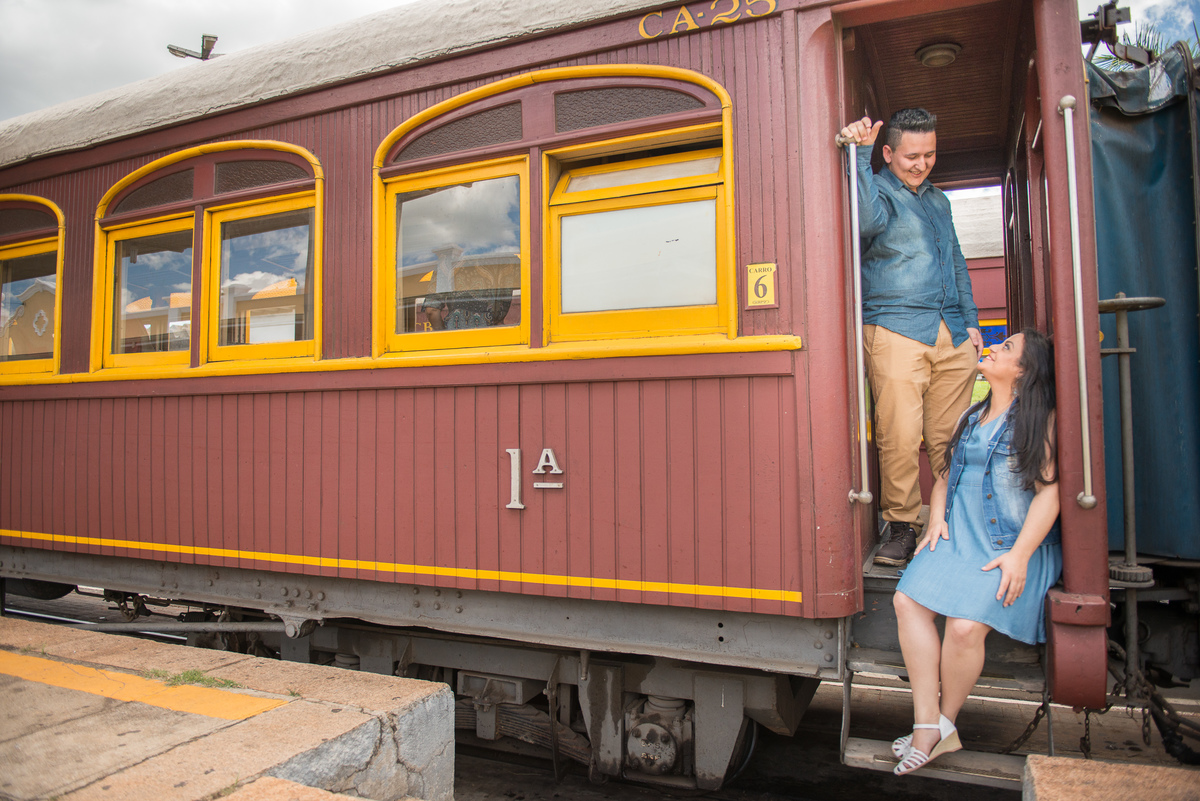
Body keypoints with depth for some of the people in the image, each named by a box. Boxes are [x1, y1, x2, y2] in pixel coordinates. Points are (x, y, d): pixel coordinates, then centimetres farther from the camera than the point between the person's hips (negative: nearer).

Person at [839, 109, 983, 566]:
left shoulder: (938, 199, 25)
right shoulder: (879, 189, 6)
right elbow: (869, 221, -20)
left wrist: (970, 320, 22)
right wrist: (860, 153, -19)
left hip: (952, 336, 6)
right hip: (895, 330, -6)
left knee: (950, 438, 3)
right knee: (899, 437, -9)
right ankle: (900, 527, 3)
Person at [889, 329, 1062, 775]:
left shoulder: (1040, 420, 1)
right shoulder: (972, 417, 21)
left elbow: (1049, 491, -7)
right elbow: (946, 476, 23)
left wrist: (1020, 554, -17)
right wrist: (937, 517, 3)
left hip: (1014, 546, -5)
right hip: (959, 537, 6)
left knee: (966, 625, -26)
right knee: (907, 600, -20)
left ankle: (945, 721, -1)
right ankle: (929, 725, -15)